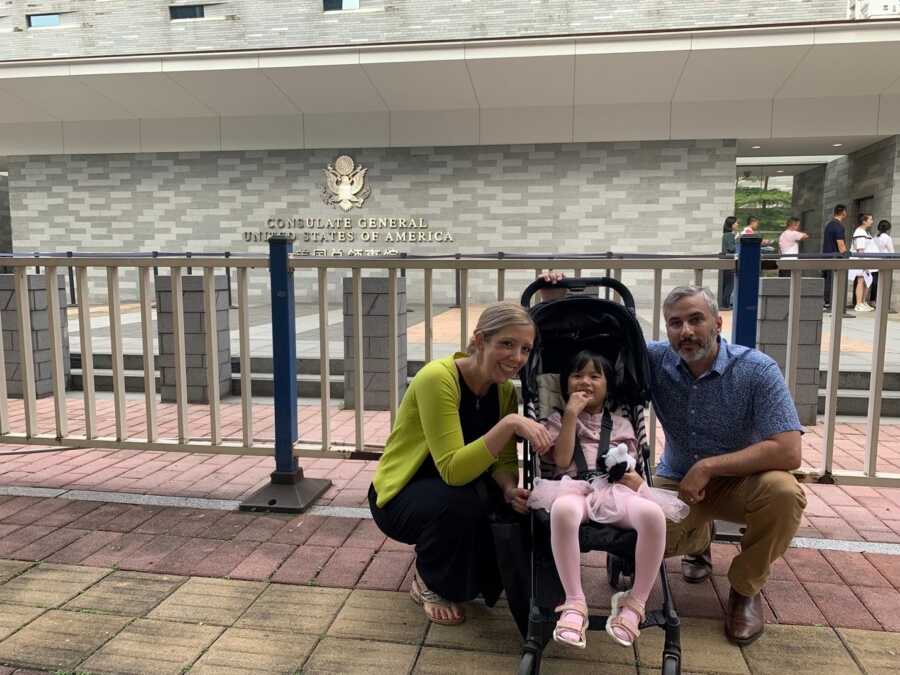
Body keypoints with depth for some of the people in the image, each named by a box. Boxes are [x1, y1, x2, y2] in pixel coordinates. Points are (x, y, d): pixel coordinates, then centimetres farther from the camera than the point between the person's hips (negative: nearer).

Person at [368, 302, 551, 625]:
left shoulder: (505, 390, -6)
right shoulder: (438, 378, -28)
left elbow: (504, 461, -2)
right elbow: (452, 470, -34)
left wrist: (509, 488, -25)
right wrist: (510, 423, -43)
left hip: (453, 490, 6)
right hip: (399, 498, -6)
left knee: (520, 508, -18)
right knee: (462, 499, -35)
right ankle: (429, 584, -4)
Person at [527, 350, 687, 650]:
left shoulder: (620, 424, 25)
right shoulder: (558, 419, 19)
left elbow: (630, 467, 18)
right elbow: (561, 460, 2)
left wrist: (635, 478, -8)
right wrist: (571, 415, -3)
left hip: (616, 490, 2)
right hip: (574, 488, -2)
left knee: (653, 514, -34)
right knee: (562, 510, -43)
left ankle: (635, 601, -16)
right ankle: (575, 602, -29)